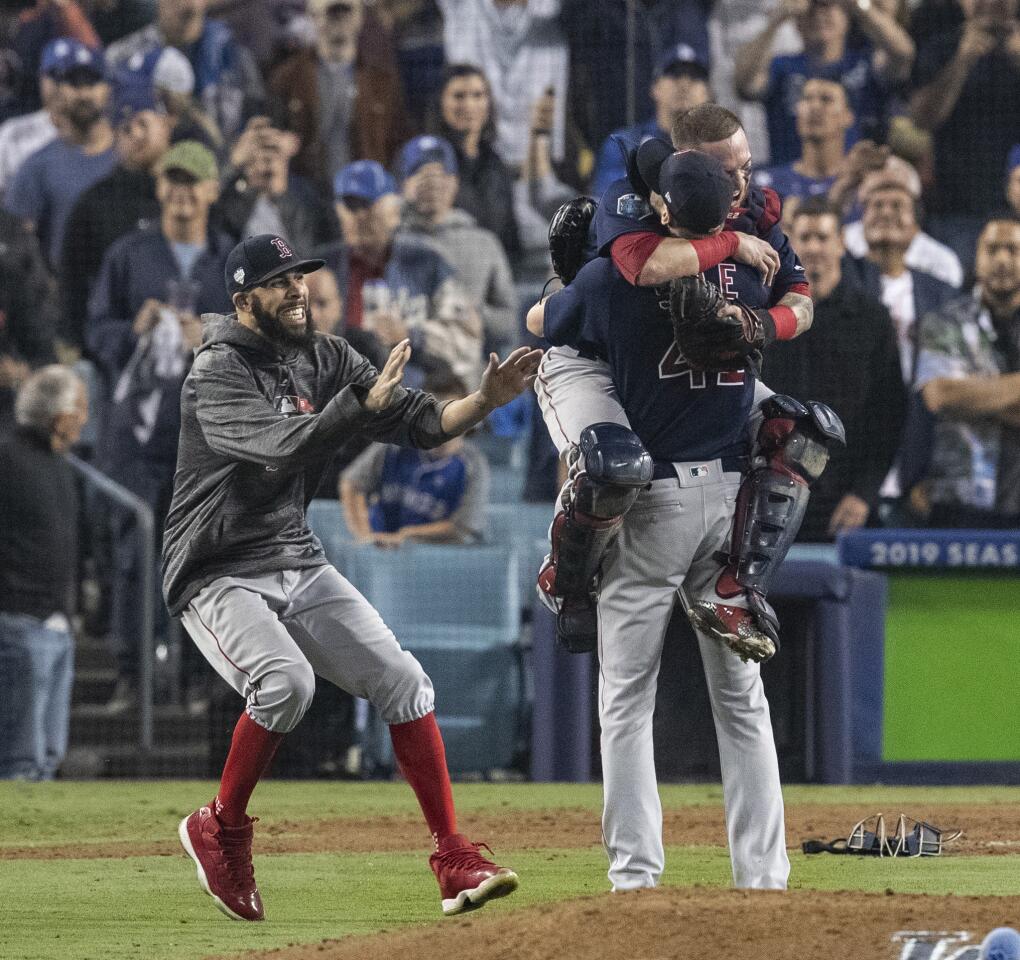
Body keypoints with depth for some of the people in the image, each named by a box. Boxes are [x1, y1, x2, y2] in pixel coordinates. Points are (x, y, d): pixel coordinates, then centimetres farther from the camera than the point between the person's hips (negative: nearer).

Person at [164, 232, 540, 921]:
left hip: (299, 564, 7)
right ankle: (220, 828, -8)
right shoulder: (218, 374, -16)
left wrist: (485, 400, -19)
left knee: (401, 678, -6)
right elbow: (283, 448, -32)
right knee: (286, 681, -30)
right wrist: (365, 402, -44)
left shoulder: (325, 358, 5)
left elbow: (421, 423, 0)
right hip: (219, 575, -7)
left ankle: (454, 858, -4)